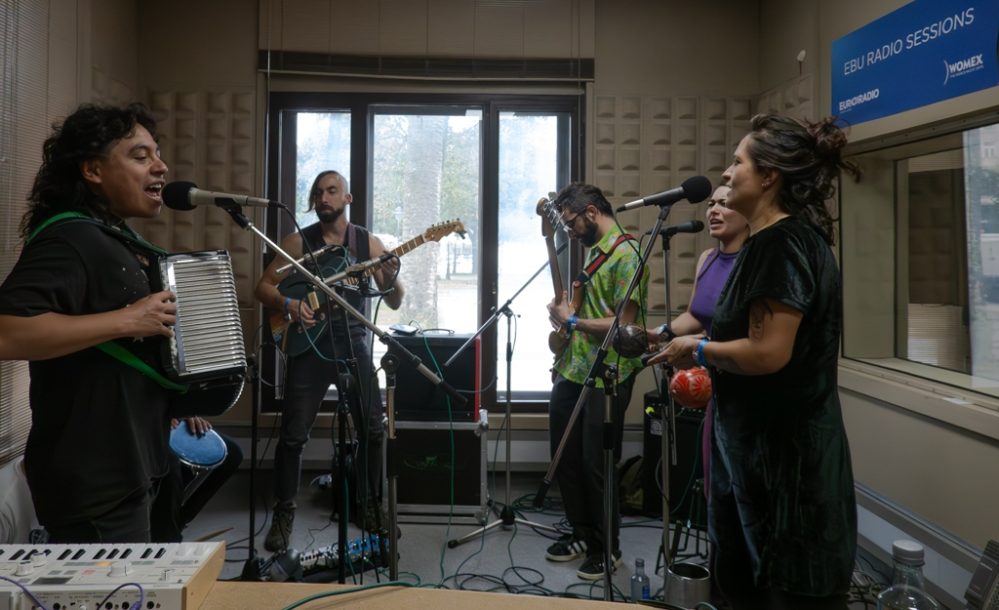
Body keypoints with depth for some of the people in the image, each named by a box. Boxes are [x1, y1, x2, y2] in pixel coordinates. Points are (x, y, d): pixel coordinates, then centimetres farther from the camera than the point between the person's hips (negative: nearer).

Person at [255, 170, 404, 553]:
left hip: (353, 344, 2)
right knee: (293, 434, -3)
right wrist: (287, 303, -17)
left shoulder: (368, 242, 5)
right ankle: (284, 513, 13)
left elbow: (395, 303, 4)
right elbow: (263, 286, 3)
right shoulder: (298, 241, 2)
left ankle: (369, 506, 21)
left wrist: (391, 279, -18)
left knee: (373, 429, 3)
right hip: (308, 345, -1)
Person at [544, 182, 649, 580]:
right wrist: (563, 304, 5)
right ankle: (581, 533, 32)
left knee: (597, 464, 1)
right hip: (571, 371, 9)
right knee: (565, 457, 15)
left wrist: (571, 320, -14)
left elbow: (624, 325, -22)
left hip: (607, 379, -9)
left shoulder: (627, 254, -16)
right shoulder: (592, 248, 12)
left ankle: (607, 548, 19)